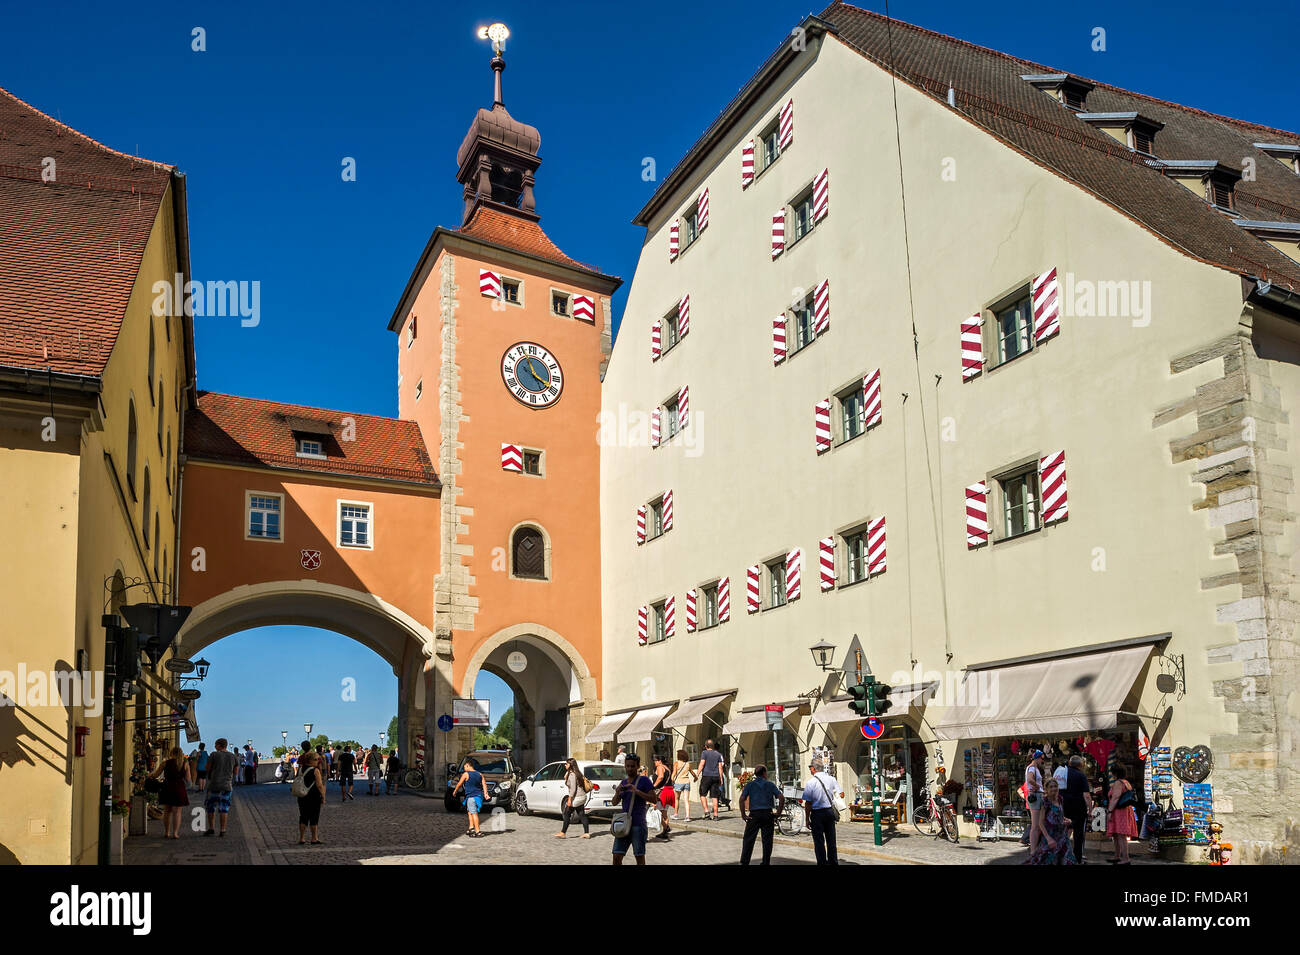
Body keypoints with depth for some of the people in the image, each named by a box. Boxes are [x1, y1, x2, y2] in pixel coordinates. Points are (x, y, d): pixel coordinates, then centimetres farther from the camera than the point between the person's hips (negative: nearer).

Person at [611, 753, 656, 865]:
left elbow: (653, 799, -11)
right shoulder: (623, 782, 16)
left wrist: (637, 791, -22)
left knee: (639, 857, -2)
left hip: (638, 824, -6)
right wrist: (617, 793, -7)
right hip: (623, 823, 6)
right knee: (617, 857, 1)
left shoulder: (644, 780, -2)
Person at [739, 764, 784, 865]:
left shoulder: (750, 784, 4)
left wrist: (743, 814, -5)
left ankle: (744, 862, 0)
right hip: (768, 814, 0)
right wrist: (778, 812, 1)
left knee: (748, 840, 5)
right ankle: (766, 862, 12)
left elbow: (742, 799, -8)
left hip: (754, 814, 0)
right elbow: (781, 798, -5)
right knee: (767, 841, 9)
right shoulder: (770, 784, 4)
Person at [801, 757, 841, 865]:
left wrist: (807, 819, -2)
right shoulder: (831, 779, 1)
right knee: (831, 839, 15)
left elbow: (808, 803, -10)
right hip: (830, 811, 4)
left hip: (817, 813, -4)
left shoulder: (811, 783, -12)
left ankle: (822, 863, 5)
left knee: (819, 841, 4)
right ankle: (833, 862, 21)